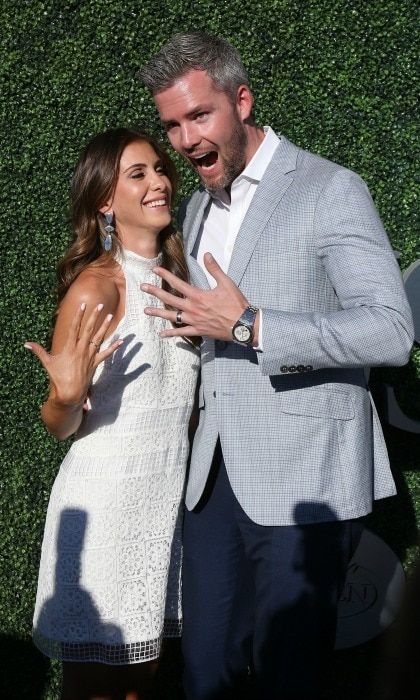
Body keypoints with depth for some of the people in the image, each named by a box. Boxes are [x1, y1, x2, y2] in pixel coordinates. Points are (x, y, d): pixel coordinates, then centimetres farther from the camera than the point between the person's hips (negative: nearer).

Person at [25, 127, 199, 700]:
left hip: (171, 493, 6)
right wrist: (66, 396, -30)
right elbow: (61, 426, -10)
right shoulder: (95, 287, -16)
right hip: (107, 498, -6)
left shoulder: (177, 271, 4)